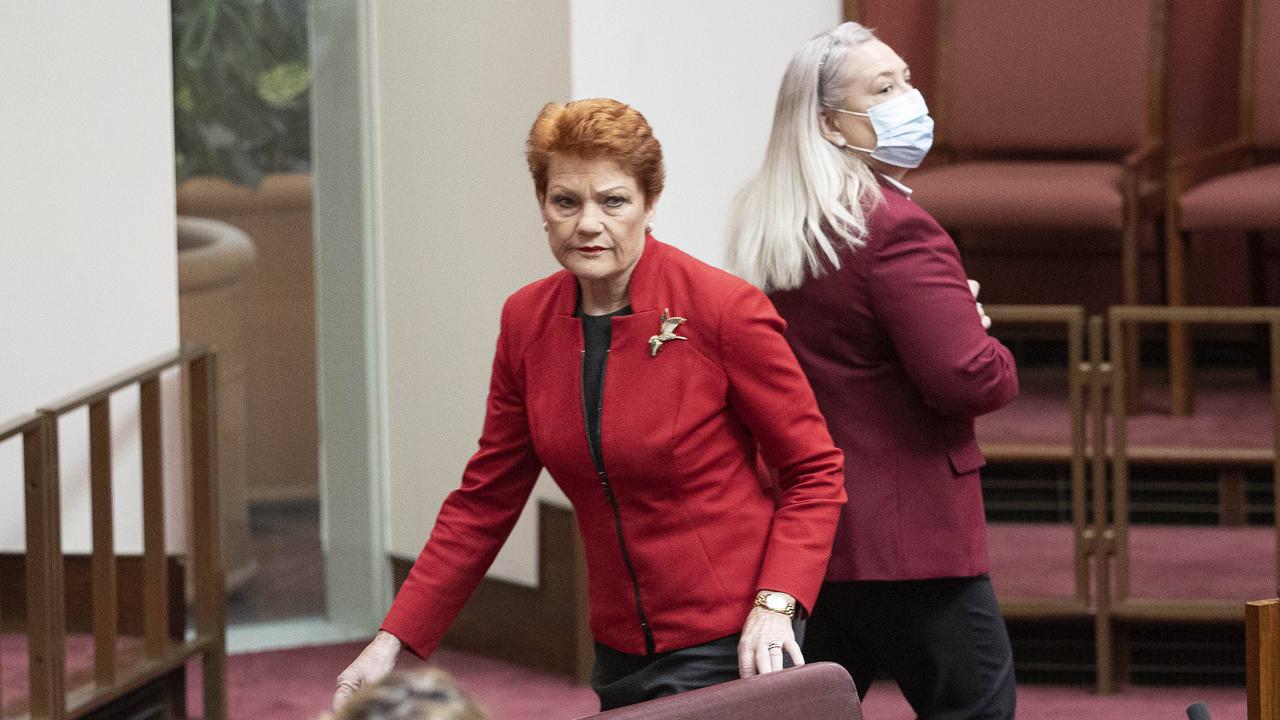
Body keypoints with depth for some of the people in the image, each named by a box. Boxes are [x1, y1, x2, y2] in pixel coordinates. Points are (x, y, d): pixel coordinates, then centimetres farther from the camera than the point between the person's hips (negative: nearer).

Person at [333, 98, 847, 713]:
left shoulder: (725, 310, -12)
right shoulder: (526, 320, 3)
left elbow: (814, 472, -6)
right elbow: (485, 499, 9)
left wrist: (774, 605, -19)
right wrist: (395, 639, 3)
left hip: (730, 648, -5)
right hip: (621, 655, 6)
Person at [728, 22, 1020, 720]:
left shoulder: (763, 227, 10)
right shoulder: (894, 229, -18)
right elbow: (968, 379, -23)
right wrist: (996, 357, 0)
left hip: (799, 530, 8)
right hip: (908, 541, -8)